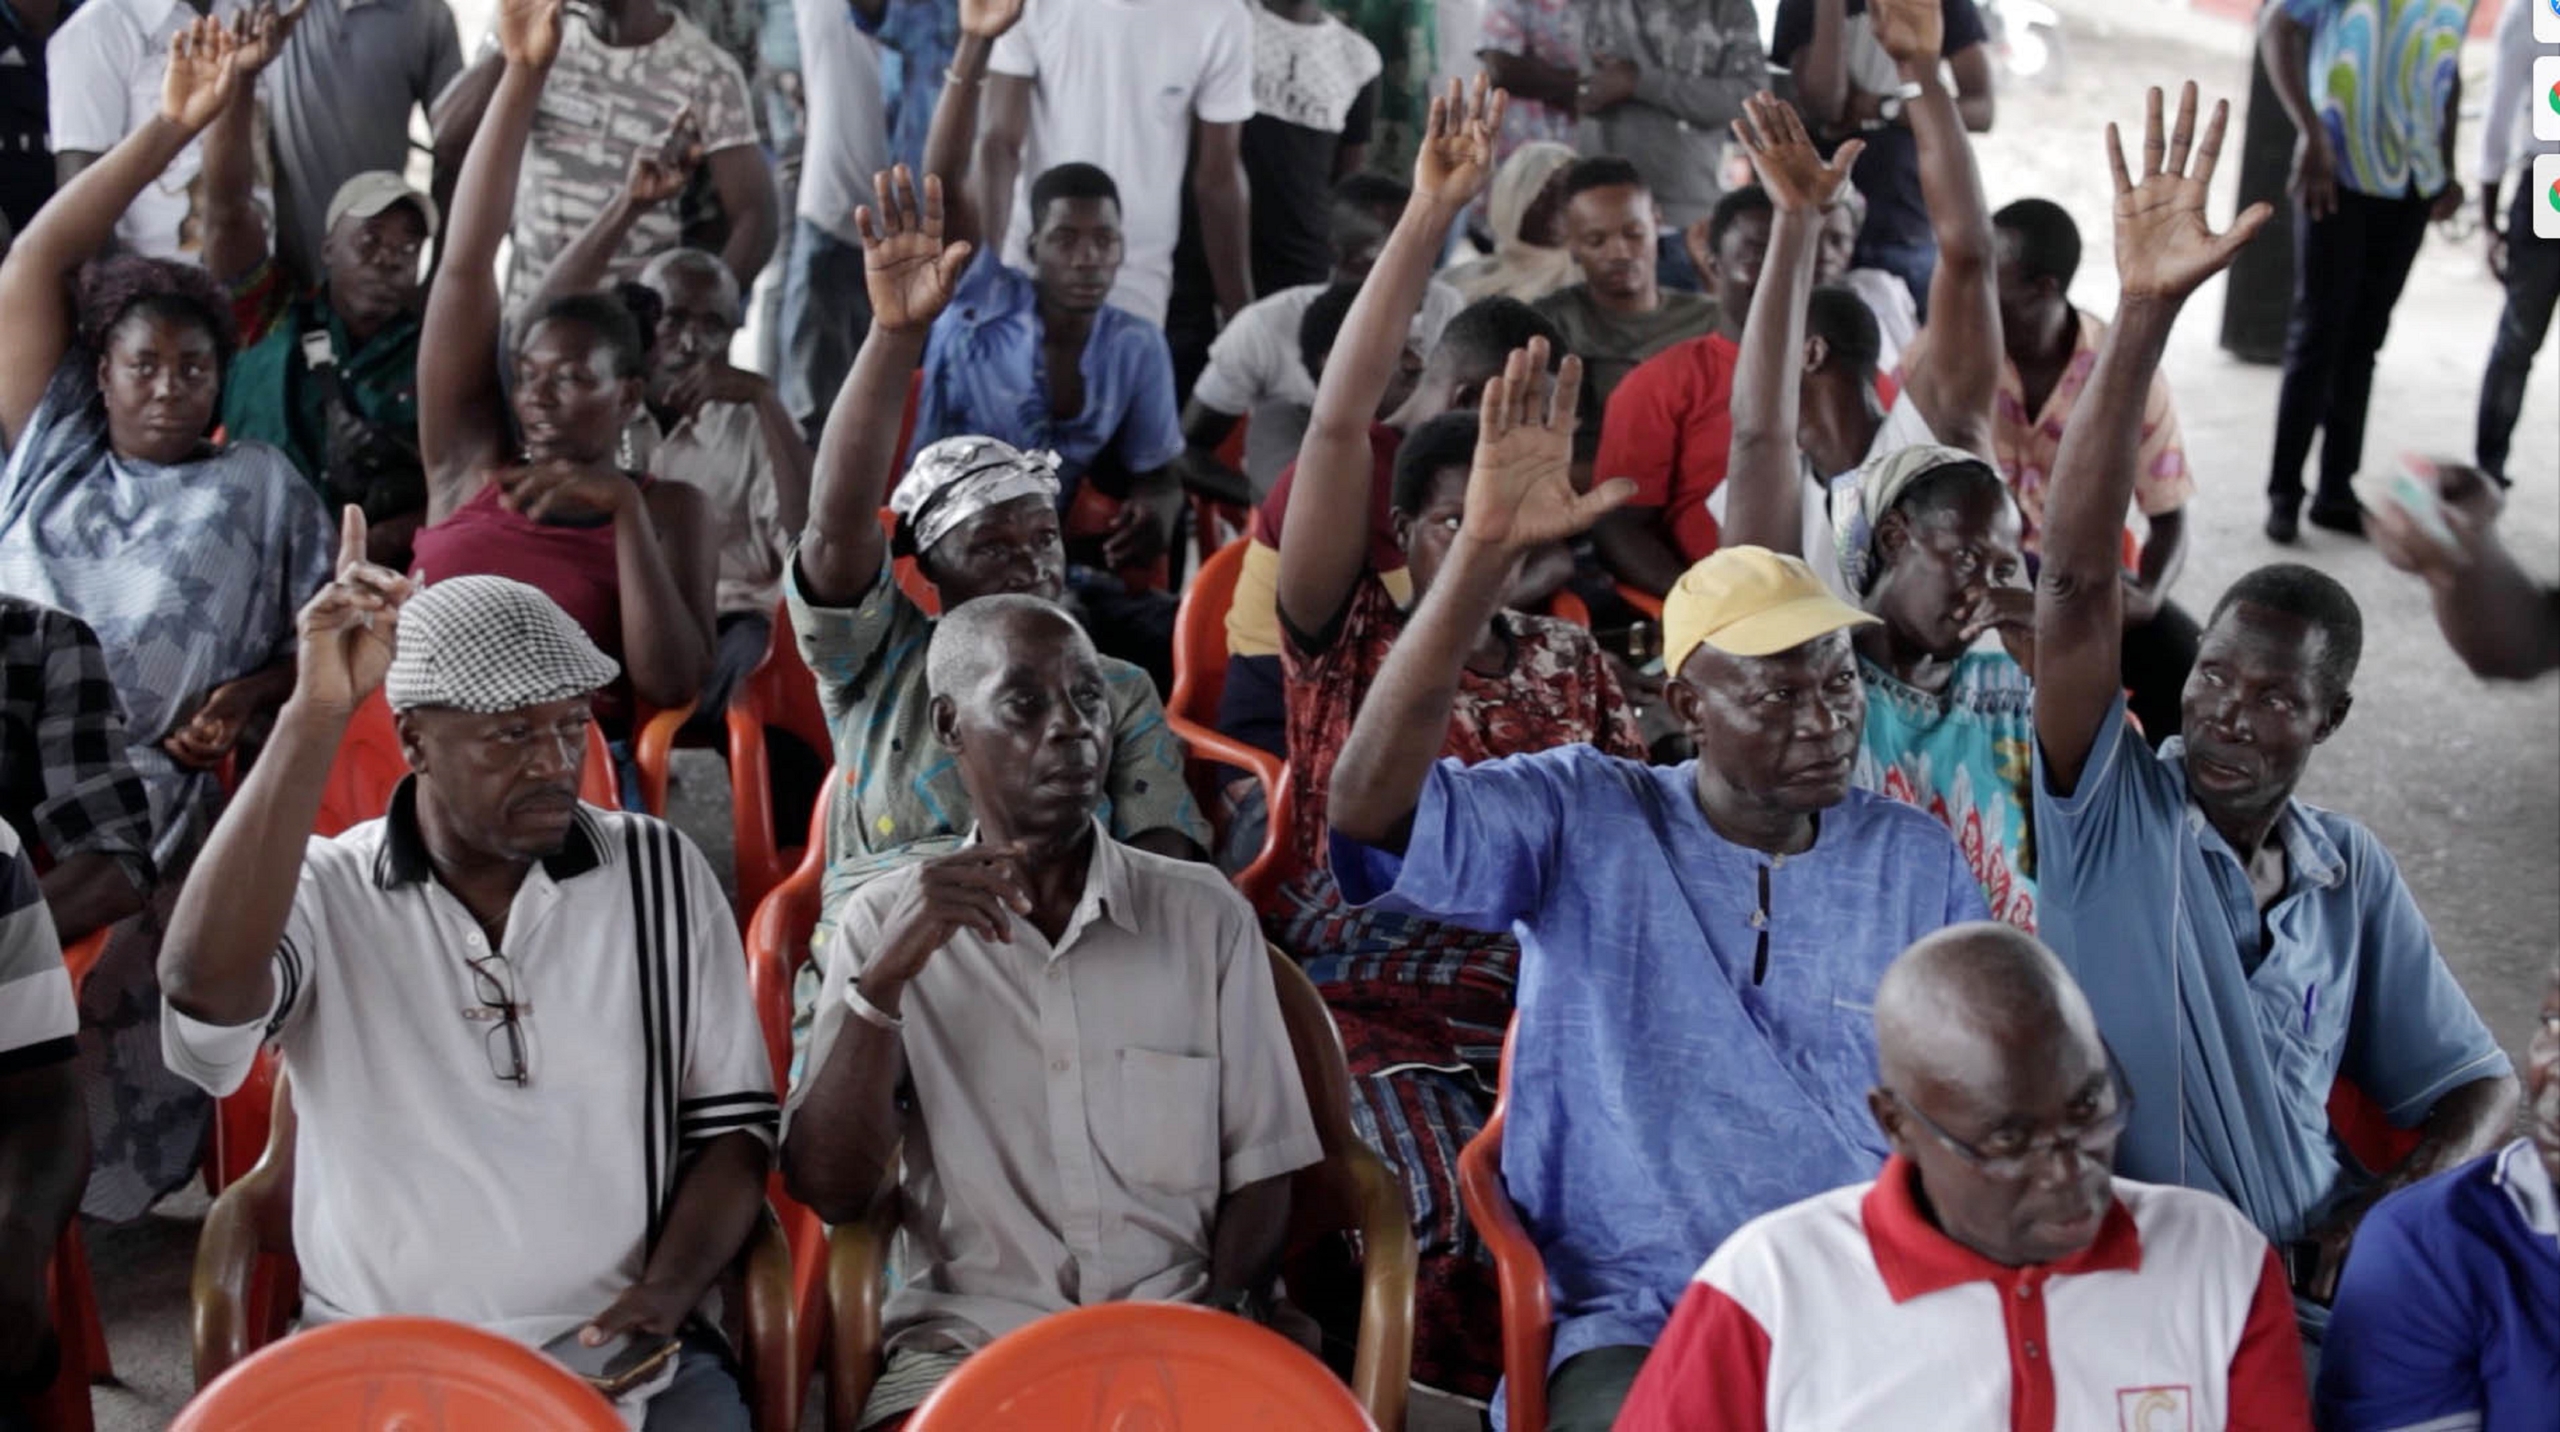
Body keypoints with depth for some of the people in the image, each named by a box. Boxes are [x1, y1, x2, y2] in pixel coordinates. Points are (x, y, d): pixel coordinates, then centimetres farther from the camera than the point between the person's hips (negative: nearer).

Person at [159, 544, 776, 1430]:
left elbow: (731, 1121, 9)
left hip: (628, 1354, 1)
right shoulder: (327, 892, -2)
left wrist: (670, 1286, -9)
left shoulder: (660, 874, 5)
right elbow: (204, 987, -24)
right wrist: (316, 715, -24)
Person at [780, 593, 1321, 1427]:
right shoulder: (886, 926, 6)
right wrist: (885, 979, -15)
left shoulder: (1206, 913, 6)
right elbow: (828, 1194, -3)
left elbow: (1258, 1168, 7)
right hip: (968, 1341, -1)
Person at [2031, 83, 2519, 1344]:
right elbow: (2077, 579, -17)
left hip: (2310, 1288, 4)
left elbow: (2472, 1084, 14)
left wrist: (2380, 1212, -8)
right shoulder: (2111, 811, -3)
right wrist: (2144, 312, -24)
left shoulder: (2355, 875, 10)